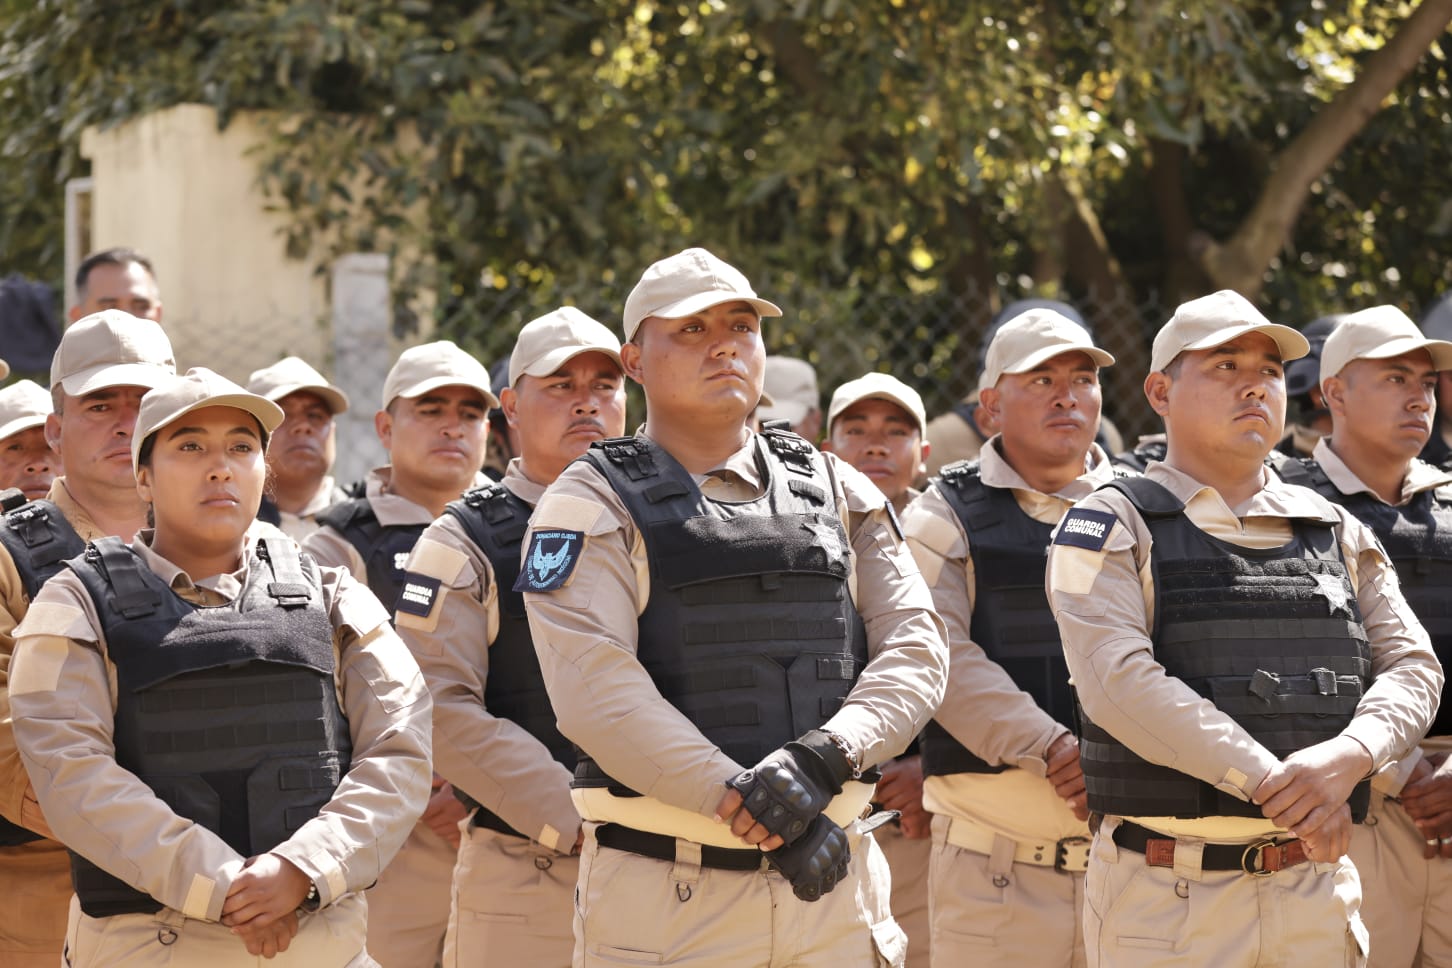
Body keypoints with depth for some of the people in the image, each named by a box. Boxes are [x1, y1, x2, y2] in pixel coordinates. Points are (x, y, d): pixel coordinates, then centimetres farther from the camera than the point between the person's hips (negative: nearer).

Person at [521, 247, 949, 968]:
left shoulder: (838, 493, 14)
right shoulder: (593, 505, 0)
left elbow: (915, 647, 3)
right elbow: (597, 691, -13)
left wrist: (820, 759, -16)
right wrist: (749, 811, -20)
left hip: (836, 881, 3)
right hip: (665, 895, -3)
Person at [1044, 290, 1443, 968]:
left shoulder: (1336, 534, 14)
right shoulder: (1111, 527, -1)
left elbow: (1412, 668, 5)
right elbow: (1120, 681, -16)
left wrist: (1347, 758, -17)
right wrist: (1273, 785, -22)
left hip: (1318, 891, 4)